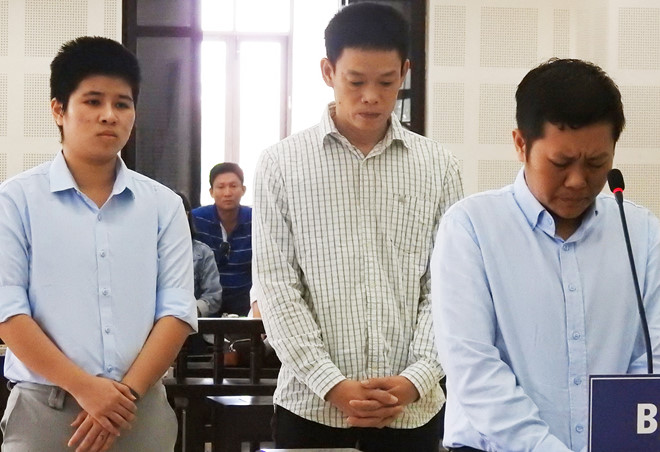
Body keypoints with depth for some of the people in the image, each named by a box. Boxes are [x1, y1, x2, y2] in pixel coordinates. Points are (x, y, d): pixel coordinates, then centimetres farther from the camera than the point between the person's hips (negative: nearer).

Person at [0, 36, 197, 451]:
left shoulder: (163, 205, 7)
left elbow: (177, 309, 1)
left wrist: (127, 394, -12)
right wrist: (85, 388, -15)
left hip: (142, 411, 2)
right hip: (44, 410, -2)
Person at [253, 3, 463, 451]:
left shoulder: (438, 166, 4)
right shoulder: (282, 163, 0)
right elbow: (277, 287, -4)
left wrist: (416, 379, -11)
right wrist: (332, 384, -13)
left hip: (412, 408, 1)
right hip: (312, 404, -1)